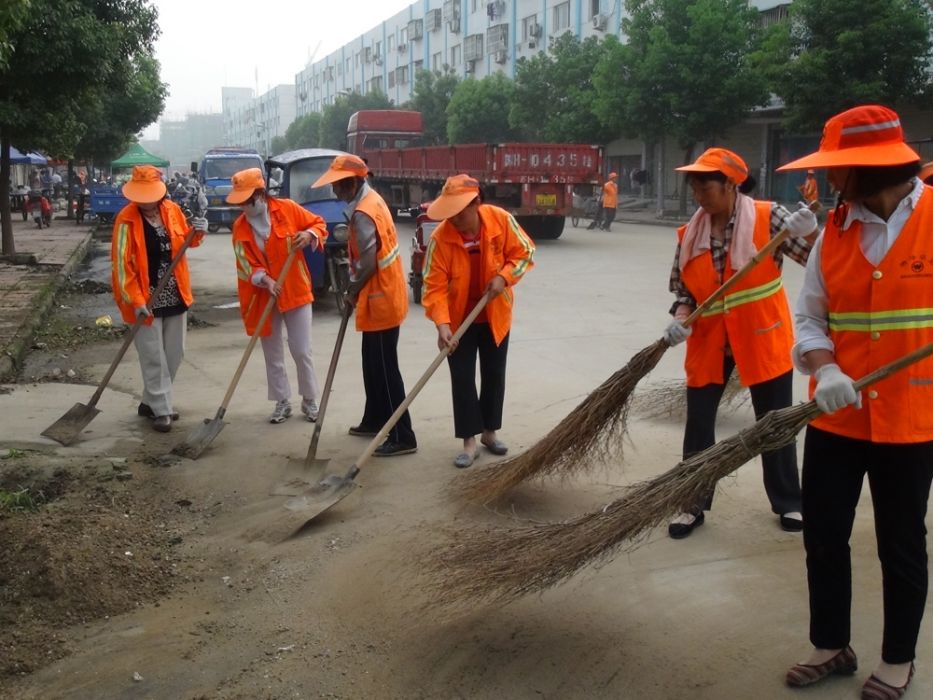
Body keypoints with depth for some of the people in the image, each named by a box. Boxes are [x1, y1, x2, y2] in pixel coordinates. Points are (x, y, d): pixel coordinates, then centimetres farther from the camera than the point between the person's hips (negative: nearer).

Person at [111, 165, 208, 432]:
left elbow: (185, 240, 16)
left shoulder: (172, 210, 0)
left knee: (174, 354, 14)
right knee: (154, 357, -1)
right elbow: (122, 264, -16)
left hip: (175, 296, 6)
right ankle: (161, 410, 10)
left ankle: (151, 401, 29)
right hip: (146, 300, -6)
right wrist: (136, 301, -21)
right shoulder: (127, 219, -15)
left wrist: (198, 232, -7)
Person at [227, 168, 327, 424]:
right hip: (262, 297, 3)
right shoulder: (240, 226, -2)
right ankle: (282, 402, 23)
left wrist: (309, 234, -20)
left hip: (296, 291, -2)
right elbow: (244, 263, -6)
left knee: (302, 351, 2)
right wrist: (263, 279, -24)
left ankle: (310, 401, 19)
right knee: (273, 355, 10)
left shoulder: (287, 208, -8)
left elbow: (319, 223, 3)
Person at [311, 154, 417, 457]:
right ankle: (375, 420, 33)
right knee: (373, 364, 20)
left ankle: (402, 437, 1)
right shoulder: (371, 199, 9)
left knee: (385, 369, -5)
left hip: (381, 300, -10)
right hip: (383, 295, 10)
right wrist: (357, 290, 12)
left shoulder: (363, 214, -22)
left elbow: (368, 265, -25)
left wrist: (352, 291, -8)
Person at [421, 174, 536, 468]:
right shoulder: (440, 237, -23)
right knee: (463, 378, 0)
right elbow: (435, 286, -22)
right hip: (459, 318, -2)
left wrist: (503, 277, -21)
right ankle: (469, 441, 11)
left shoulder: (501, 220, -18)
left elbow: (524, 253, -5)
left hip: (495, 314, 2)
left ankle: (490, 432, 30)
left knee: (494, 374, 12)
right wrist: (442, 324, -33)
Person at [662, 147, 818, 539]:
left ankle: (788, 503, 30)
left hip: (762, 338, -2)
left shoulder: (767, 217, -12)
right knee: (698, 426, 6)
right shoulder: (690, 235, -2)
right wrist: (681, 319, -14)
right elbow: (685, 290, 5)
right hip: (708, 341, 3)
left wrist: (808, 233, -32)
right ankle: (693, 506, 22)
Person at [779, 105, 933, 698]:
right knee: (823, 536, 12)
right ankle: (832, 645, 33)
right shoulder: (834, 229, 2)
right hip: (837, 414, 4)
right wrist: (824, 370, -17)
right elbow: (811, 317, 2)